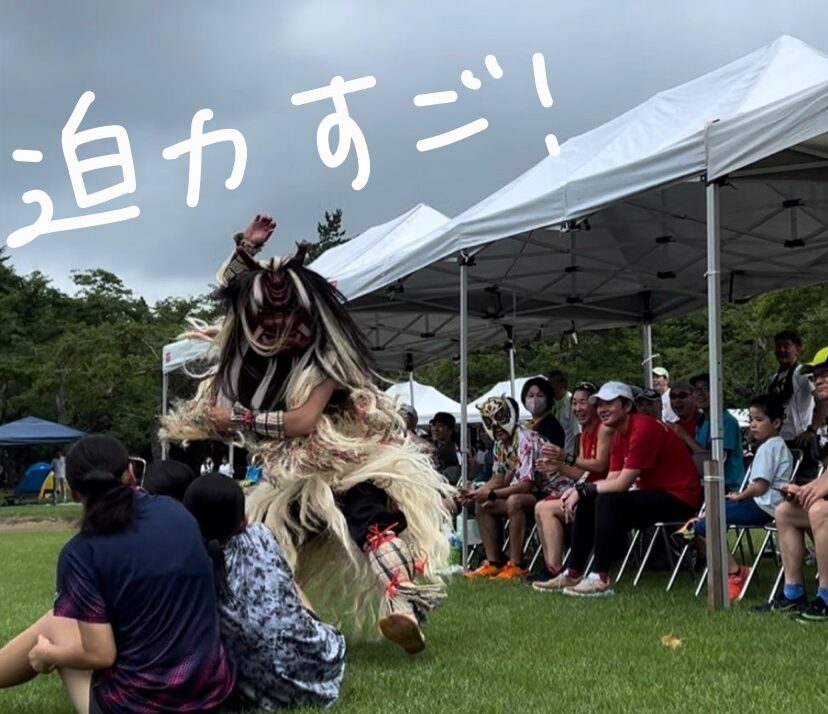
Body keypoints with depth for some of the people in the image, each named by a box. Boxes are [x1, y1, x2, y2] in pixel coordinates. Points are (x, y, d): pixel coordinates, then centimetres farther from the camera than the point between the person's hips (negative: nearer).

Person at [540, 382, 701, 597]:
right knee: (586, 502, 4)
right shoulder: (619, 434, 9)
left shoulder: (643, 429, -21)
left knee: (607, 503, -26)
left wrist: (582, 489, -14)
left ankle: (601, 579, -23)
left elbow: (621, 483, -23)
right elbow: (612, 480, 5)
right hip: (654, 493, 10)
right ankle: (573, 574, 7)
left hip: (679, 498, -10)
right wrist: (579, 491, -10)